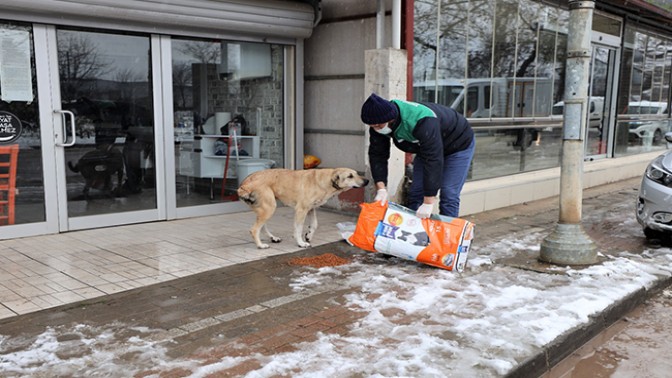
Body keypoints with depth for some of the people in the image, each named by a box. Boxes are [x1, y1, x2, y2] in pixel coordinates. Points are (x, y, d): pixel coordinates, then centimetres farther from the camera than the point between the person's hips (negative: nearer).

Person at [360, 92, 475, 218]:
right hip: (426, 147, 7)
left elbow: (433, 161, -44)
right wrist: (381, 188, -28)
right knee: (415, 192, 2)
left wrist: (428, 203, -44)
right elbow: (377, 155, -15)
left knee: (448, 195, -15)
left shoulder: (422, 122, -44)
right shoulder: (379, 124, -22)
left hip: (458, 145, -7)